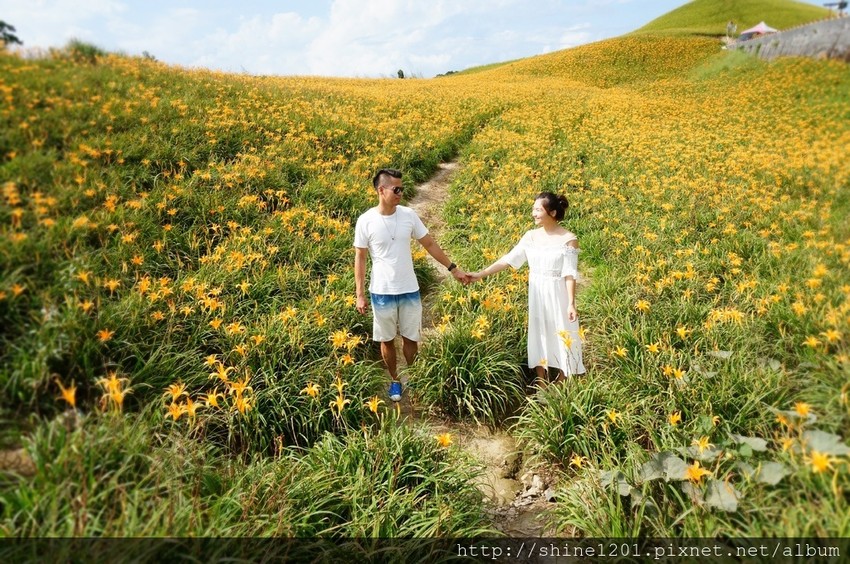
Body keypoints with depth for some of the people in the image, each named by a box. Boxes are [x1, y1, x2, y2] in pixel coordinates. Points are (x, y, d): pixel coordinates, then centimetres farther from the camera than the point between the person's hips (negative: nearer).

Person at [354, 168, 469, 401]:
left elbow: (430, 244, 5)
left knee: (411, 337, 13)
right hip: (382, 292, -2)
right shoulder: (366, 221, -11)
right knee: (387, 340, 13)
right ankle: (395, 380, 34)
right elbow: (360, 258, -3)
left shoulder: (408, 215, -4)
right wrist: (360, 294, -5)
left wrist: (454, 268, 6)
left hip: (410, 290, 2)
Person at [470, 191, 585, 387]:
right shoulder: (531, 236, 1)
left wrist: (571, 303, -19)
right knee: (538, 337, 11)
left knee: (561, 338, 6)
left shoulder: (568, 240, -12)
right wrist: (481, 274, -8)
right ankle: (542, 389, 24)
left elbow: (570, 274, -13)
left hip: (558, 296, -4)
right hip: (537, 296, 5)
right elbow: (508, 259, -2)